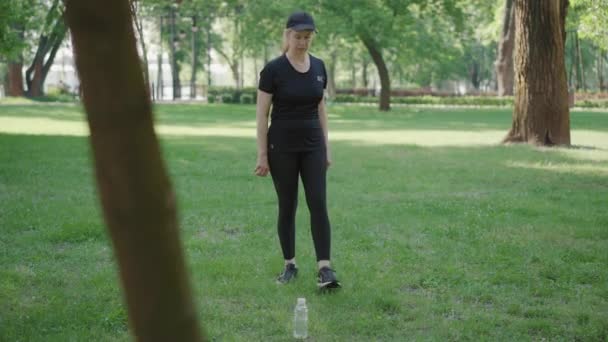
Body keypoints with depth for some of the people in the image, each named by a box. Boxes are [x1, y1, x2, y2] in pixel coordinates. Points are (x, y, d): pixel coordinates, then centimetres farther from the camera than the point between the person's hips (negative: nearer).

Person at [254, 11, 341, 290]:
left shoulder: (318, 67, 4)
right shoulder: (273, 69, -11)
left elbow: (320, 108, 11)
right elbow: (262, 114, -9)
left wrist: (326, 148, 9)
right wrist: (262, 155, -11)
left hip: (312, 146, 4)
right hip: (282, 147, -3)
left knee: (318, 204, -6)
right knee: (287, 206, 5)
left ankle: (324, 269, -9)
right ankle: (290, 265, 19)